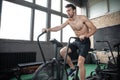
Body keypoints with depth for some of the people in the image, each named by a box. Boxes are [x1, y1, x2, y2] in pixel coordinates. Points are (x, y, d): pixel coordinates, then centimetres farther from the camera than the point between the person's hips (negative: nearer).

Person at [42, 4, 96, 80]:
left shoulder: (83, 18, -13)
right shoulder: (69, 20, 3)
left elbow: (94, 29, -14)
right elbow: (59, 27, -4)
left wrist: (85, 36, -30)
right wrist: (49, 29, -18)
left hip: (85, 42, -6)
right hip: (77, 41, 6)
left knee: (80, 63, -14)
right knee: (62, 51, -5)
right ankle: (72, 67, 12)